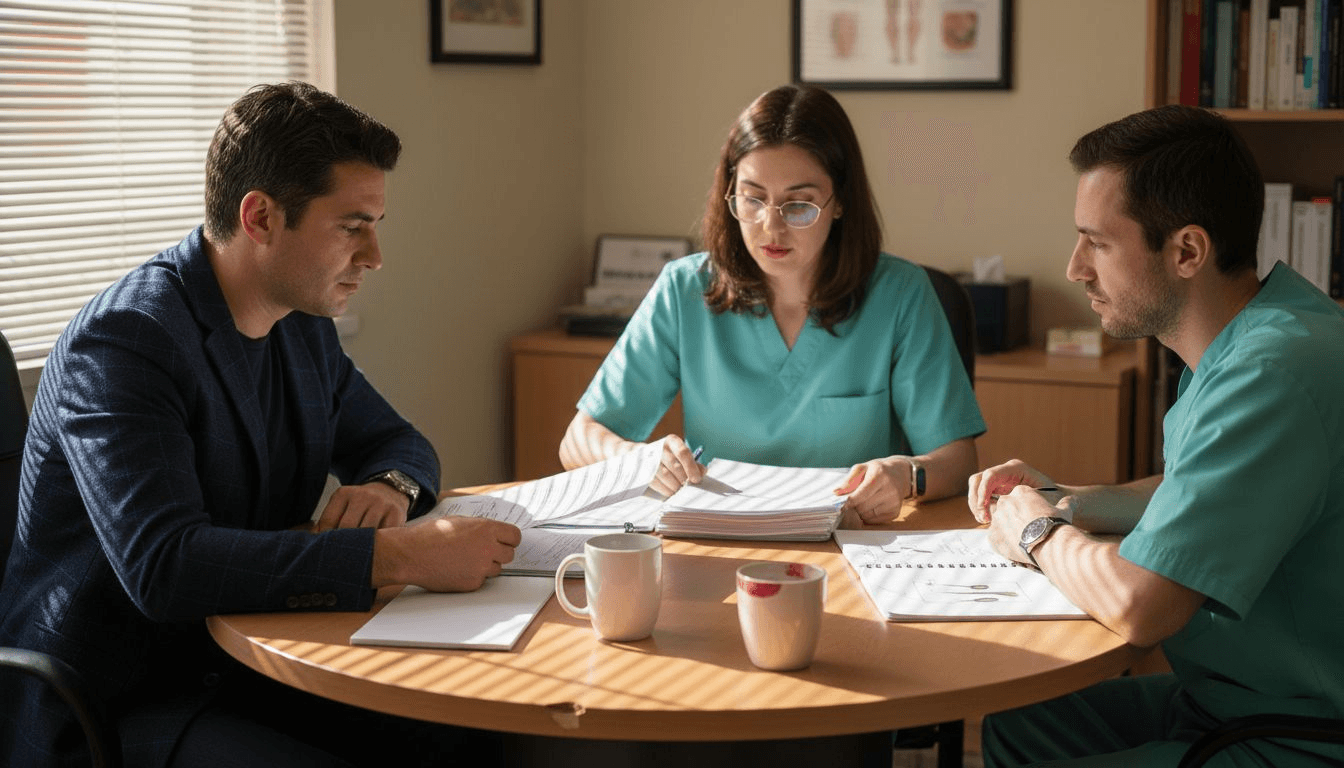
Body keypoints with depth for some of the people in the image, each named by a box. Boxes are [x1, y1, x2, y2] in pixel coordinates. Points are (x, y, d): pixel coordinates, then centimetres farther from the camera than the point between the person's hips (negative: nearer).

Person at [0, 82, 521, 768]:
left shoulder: (303, 326, 8)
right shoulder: (123, 342, -20)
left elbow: (397, 443, 22)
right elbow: (162, 565, -32)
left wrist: (392, 487, -5)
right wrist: (398, 555, -35)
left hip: (250, 667, 8)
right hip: (108, 712, -7)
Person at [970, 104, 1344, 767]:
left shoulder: (1273, 372, -29)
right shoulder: (1241, 341, 6)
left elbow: (1136, 606, -31)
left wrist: (1039, 533, -11)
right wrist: (1070, 503, 8)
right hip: (1223, 698, 10)